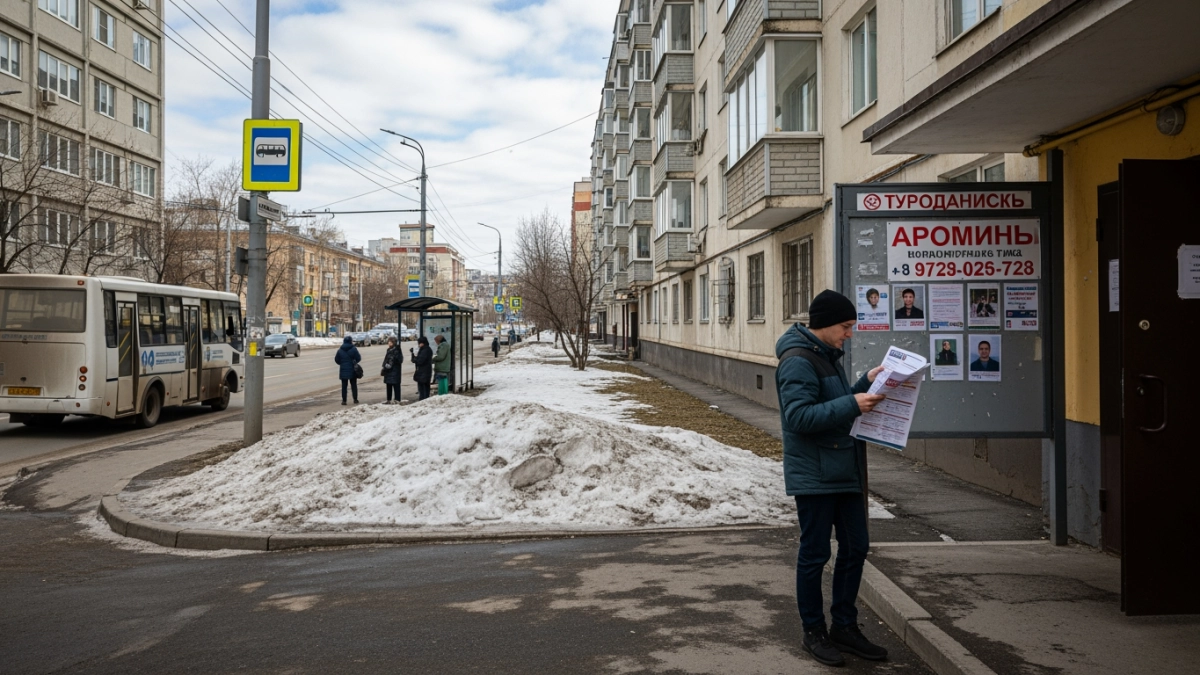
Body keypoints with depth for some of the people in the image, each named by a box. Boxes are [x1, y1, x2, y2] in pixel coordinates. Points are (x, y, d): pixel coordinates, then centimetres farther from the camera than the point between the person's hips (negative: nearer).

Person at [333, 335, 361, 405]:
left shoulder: (340, 350, 0)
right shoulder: (353, 349, -9)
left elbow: (336, 360, 3)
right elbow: (358, 358, -8)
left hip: (343, 370, 1)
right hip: (352, 370, -1)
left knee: (344, 386, 5)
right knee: (353, 385, 11)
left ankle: (344, 400, 2)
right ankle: (355, 399, 13)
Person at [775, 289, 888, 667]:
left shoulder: (827, 356, 14)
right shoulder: (798, 361, -16)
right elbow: (798, 416, -24)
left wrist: (865, 384, 5)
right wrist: (852, 404, -25)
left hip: (844, 472, 9)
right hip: (814, 476, -9)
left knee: (855, 548, 13)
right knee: (815, 554, 3)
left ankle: (845, 626, 27)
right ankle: (814, 631, 18)